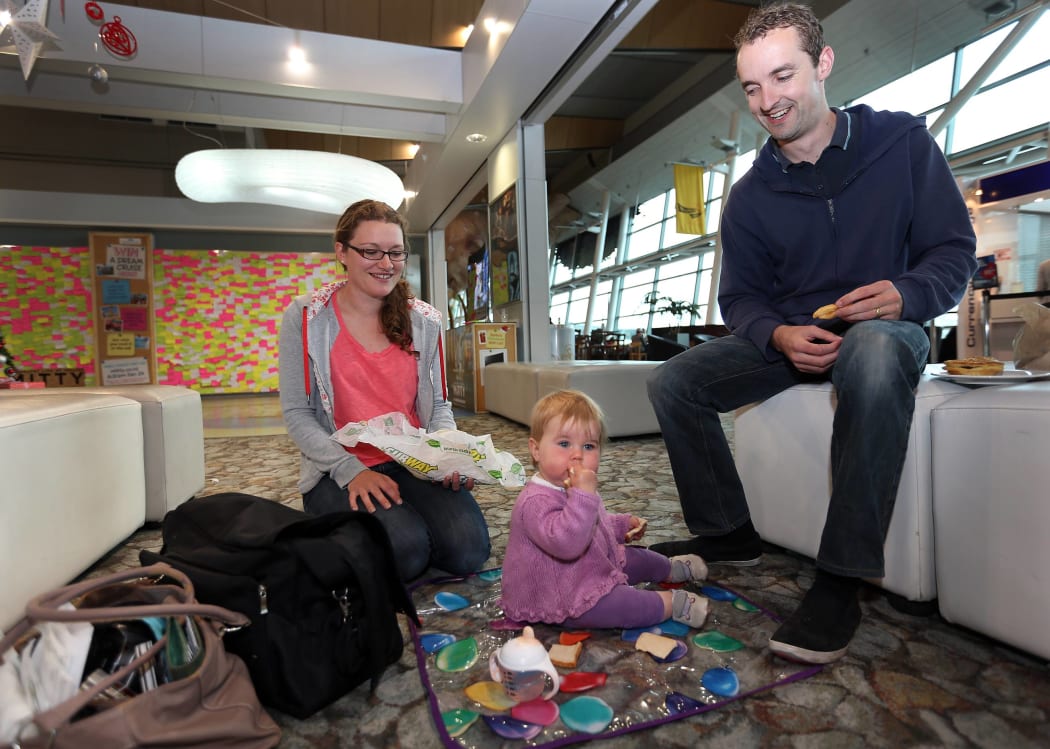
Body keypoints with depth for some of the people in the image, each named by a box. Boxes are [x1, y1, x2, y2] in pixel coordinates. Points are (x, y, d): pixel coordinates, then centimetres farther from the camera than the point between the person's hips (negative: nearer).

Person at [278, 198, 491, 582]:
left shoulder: (424, 321, 5)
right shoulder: (305, 317, -3)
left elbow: (438, 405, 10)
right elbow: (297, 414, -5)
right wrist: (351, 470, -18)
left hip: (415, 464, 3)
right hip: (340, 471, -2)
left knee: (468, 548, -21)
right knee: (406, 549, -28)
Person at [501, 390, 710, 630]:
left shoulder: (573, 489, 3)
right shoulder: (536, 502, -32)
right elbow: (565, 543, -47)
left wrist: (624, 525, 12)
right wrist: (584, 494, -47)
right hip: (562, 598, -10)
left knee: (637, 557, 19)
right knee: (617, 603, -28)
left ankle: (672, 569, 45)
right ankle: (672, 603, -9)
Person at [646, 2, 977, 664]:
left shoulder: (903, 140, -1)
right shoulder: (751, 196, 4)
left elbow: (955, 251, -2)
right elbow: (740, 299, 3)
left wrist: (906, 295, -25)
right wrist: (780, 336, -20)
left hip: (886, 330, -3)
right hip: (790, 339, 4)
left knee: (873, 354, -41)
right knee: (674, 381, -16)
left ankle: (841, 581, -31)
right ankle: (728, 534, -1)